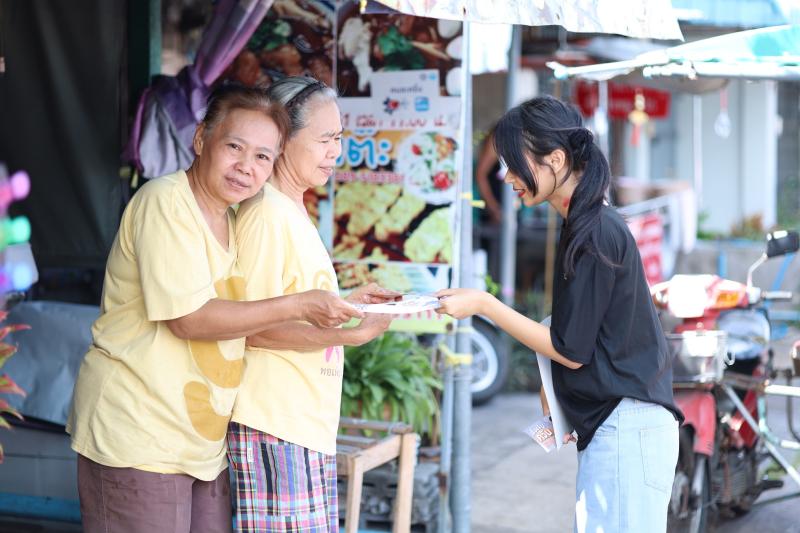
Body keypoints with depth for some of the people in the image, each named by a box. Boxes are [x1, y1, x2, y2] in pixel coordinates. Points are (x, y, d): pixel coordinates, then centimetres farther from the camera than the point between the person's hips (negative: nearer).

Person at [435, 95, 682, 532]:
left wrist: (484, 305, -10)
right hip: (611, 427, 9)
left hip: (625, 429, -9)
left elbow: (571, 349, -14)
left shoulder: (594, 234, -16)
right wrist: (553, 389, 7)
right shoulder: (588, 225, 12)